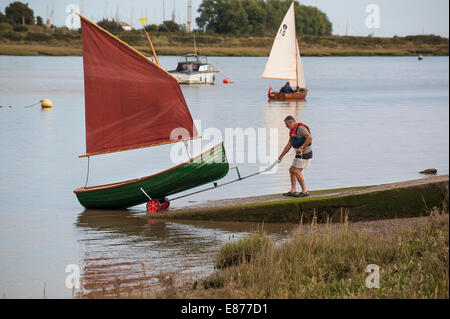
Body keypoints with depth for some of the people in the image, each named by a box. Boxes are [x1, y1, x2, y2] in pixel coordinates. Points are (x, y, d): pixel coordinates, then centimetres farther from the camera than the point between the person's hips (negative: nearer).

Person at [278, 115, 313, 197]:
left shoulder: (301, 128, -15)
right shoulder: (293, 131, 15)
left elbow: (310, 137, -28)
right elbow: (289, 145, 19)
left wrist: (301, 147, -25)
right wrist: (281, 156, 19)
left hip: (305, 154, -10)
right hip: (299, 154, 10)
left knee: (297, 172, -11)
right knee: (292, 170, 10)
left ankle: (305, 191, -4)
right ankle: (293, 191, 13)